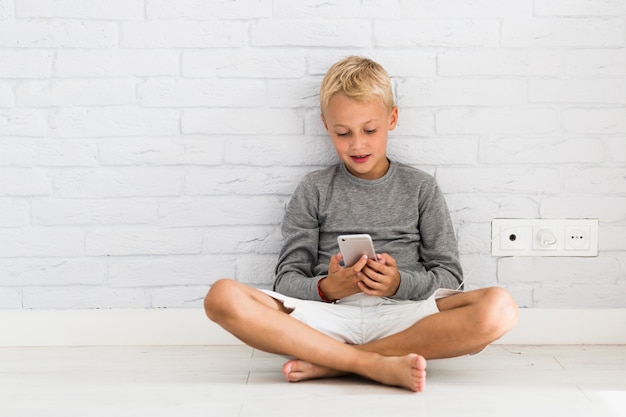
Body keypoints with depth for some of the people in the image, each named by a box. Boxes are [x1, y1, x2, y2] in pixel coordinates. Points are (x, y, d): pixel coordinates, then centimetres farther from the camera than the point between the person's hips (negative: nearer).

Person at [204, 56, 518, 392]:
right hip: (328, 316, 0)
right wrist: (327, 287, -12)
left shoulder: (420, 187, 17)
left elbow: (449, 276, 12)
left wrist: (400, 283, -9)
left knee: (499, 307, -30)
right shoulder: (313, 190, 16)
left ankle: (330, 363, -25)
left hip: (401, 317, 1)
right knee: (223, 297, -26)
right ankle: (376, 365, -29)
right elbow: (287, 280, 10)